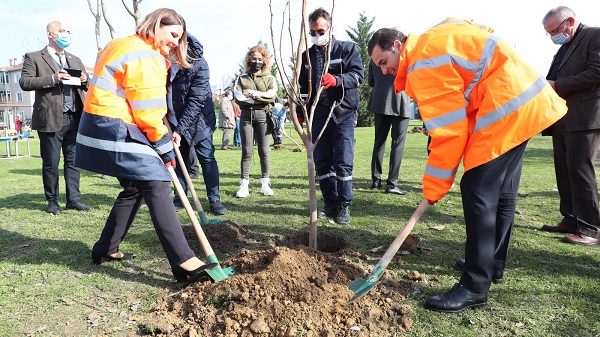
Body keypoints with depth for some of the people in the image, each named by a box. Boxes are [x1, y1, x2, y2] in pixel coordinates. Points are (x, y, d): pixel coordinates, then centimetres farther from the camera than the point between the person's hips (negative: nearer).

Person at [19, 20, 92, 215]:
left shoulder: (75, 60, 21)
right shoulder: (34, 58, 4)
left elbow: (86, 85, 23)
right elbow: (24, 82, -6)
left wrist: (85, 80, -1)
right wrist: (52, 78, -17)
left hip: (75, 118, 5)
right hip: (51, 119, -5)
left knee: (73, 161, 7)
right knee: (51, 163, 2)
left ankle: (73, 199, 13)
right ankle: (52, 201, 14)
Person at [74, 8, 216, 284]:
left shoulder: (122, 45, 21)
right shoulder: (146, 56, -12)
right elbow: (149, 112, -15)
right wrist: (166, 149, -6)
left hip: (100, 126, 11)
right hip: (116, 130, -11)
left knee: (134, 189, 16)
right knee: (157, 186, -17)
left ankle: (105, 250, 25)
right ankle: (184, 263, -22)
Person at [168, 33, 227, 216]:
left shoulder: (199, 64, -21)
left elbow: (196, 102, -23)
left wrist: (180, 129, -24)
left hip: (198, 119, -4)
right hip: (175, 119, 4)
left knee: (207, 158, -2)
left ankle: (214, 199, 5)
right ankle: (180, 197, 18)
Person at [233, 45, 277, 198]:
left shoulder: (270, 79, 11)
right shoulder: (242, 78, 12)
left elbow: (272, 95, -7)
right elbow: (238, 97, -3)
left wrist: (253, 93, -11)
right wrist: (258, 99, -9)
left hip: (263, 115, 0)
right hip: (246, 115, 0)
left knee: (264, 151, 1)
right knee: (246, 151, -1)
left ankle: (265, 182, 10)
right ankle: (244, 184, 1)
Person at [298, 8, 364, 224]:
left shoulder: (347, 49, 2)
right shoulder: (306, 56, 15)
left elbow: (358, 75, -11)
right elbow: (302, 88, 20)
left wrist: (336, 80, -29)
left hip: (342, 112, -4)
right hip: (318, 114, 4)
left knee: (343, 162, -6)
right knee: (322, 162, 5)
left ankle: (344, 206, 5)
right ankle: (330, 204, 16)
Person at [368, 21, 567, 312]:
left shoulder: (424, 63, -15)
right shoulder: (435, 37, 15)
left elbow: (448, 132, -19)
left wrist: (433, 188, -12)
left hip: (506, 107, -11)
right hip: (524, 98, 11)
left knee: (477, 191, -13)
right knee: (501, 191, 15)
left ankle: (475, 287, -9)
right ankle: (493, 265, 28)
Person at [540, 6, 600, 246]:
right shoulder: (564, 48, 23)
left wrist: (556, 85, -13)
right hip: (562, 120, 9)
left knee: (580, 171, -10)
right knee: (564, 173, 9)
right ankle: (570, 220, 17)